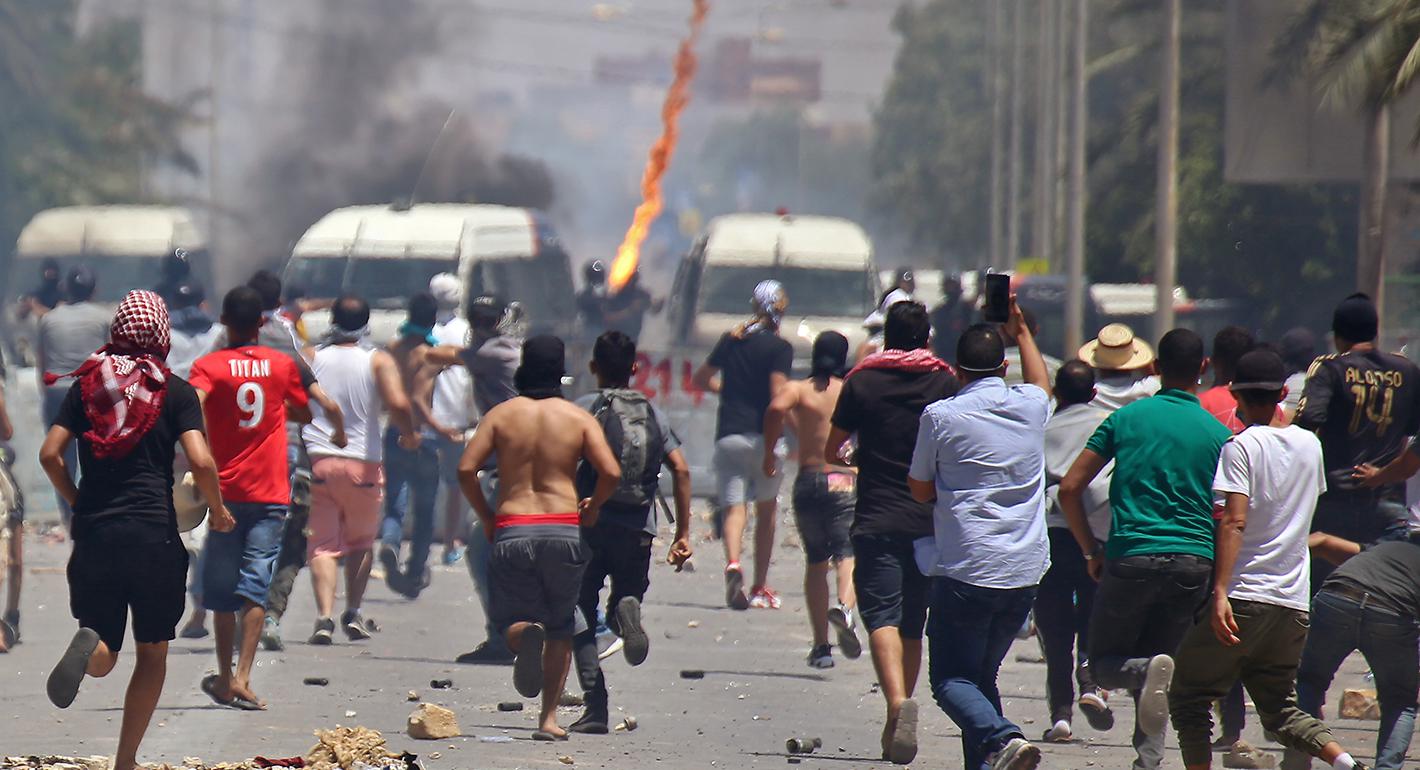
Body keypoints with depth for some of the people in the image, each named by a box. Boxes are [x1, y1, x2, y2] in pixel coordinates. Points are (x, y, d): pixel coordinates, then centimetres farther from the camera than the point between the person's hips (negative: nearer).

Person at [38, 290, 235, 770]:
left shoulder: (87, 384, 8)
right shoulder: (175, 391, -1)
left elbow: (50, 454, 1)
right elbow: (201, 462, -11)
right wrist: (218, 511, 6)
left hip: (94, 533, 2)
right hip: (153, 535, -2)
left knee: (102, 662, 9)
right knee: (153, 655, 13)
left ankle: (89, 646, -27)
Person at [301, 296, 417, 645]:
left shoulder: (311, 358, 2)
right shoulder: (378, 362, -4)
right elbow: (398, 403, -16)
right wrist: (409, 435, 0)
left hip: (317, 460, 0)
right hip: (362, 463, 0)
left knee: (322, 544, 1)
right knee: (361, 540, 19)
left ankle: (324, 615, -16)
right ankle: (353, 614, 16)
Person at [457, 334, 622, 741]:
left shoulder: (500, 414, 4)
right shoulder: (578, 418, 2)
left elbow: (466, 469, -5)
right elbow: (611, 473, -8)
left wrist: (485, 517, 9)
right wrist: (592, 508, 12)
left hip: (511, 531, 0)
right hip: (563, 531, 0)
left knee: (512, 618, 10)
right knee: (560, 629, 14)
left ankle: (524, 634, -27)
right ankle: (549, 716, 6)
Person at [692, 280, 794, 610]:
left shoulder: (731, 340, 10)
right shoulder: (780, 347, -4)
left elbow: (700, 380, 19)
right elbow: (778, 396, -15)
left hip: (728, 433, 2)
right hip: (763, 435, -2)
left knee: (734, 506, -3)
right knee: (767, 510, 13)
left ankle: (732, 563, -32)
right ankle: (760, 587, 15)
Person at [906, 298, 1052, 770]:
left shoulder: (941, 416, -5)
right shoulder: (1030, 407, 7)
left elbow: (920, 491, 7)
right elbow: (1043, 383, 35)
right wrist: (1021, 331, 47)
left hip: (965, 569, -5)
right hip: (1025, 572, 5)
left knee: (951, 678, -1)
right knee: (982, 673, 17)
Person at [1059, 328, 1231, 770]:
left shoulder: (1126, 419, 6)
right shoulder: (1219, 434, 7)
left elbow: (1070, 489, 3)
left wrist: (1092, 553, 12)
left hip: (1131, 557, -2)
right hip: (1195, 563, 2)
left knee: (1105, 664, 12)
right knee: (1155, 659, 15)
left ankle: (1147, 672, -23)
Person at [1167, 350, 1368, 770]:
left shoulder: (1242, 446, -8)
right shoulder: (1310, 444, 10)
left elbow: (1235, 522, -18)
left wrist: (1220, 592, -24)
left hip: (1244, 596, -6)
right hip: (1293, 602, 6)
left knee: (1188, 698, 7)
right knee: (1280, 709, 14)